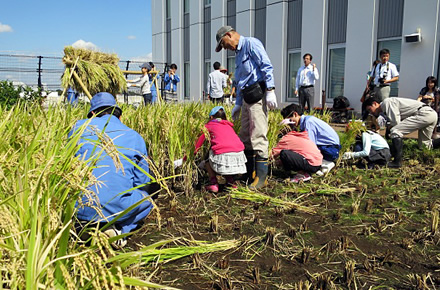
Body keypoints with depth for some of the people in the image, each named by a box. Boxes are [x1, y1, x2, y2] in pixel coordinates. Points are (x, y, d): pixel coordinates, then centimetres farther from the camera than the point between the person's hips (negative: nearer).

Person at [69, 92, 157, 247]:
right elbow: (142, 181, 11)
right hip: (117, 208, -2)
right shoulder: (134, 137, 5)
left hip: (79, 207, 2)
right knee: (146, 198, 30)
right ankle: (118, 229, 1)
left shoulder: (80, 127, 6)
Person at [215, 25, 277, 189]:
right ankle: (250, 173, 19)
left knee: (258, 135, -11)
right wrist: (238, 104, 25)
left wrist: (270, 90, -21)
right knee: (245, 136, 10)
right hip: (247, 97, 10)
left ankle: (261, 176, -8)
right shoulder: (238, 54, 25)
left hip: (258, 95, -10)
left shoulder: (251, 44, -3)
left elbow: (267, 66, -13)